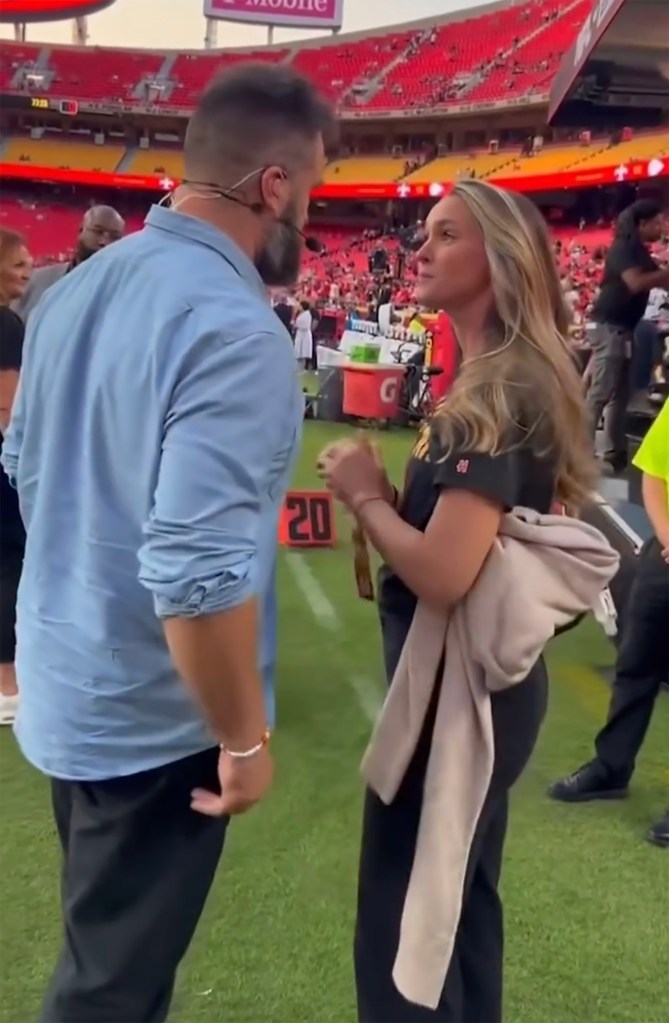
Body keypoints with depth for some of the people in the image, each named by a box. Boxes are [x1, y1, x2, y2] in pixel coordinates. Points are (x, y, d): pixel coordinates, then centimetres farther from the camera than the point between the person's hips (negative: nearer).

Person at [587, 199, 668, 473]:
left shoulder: (640, 251, 16)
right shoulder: (623, 248, -11)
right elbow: (636, 283, -25)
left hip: (625, 329, 10)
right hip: (610, 327, -10)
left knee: (620, 395, 9)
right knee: (600, 393, -11)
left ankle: (615, 453, 13)